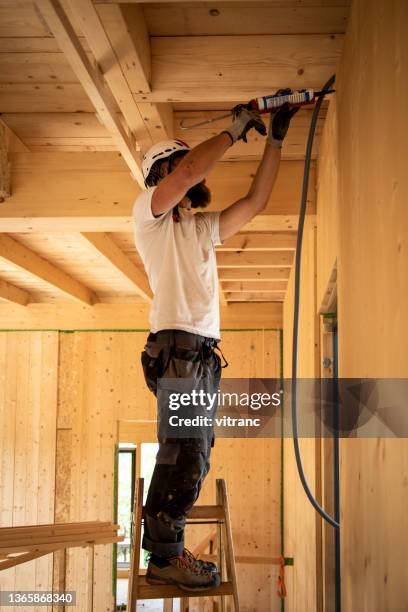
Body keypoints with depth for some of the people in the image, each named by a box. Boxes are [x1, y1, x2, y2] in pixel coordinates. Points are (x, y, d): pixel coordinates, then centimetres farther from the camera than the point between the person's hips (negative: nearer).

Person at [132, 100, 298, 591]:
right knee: (185, 455, -14)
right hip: (177, 344, -9)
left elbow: (255, 202, 22)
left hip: (203, 353, 9)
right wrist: (235, 129, -3)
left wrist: (275, 138, 21)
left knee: (191, 457, 6)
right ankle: (165, 558, -10)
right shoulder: (148, 212, 3)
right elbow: (189, 171, -15)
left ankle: (166, 550, 11)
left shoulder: (200, 228, 26)